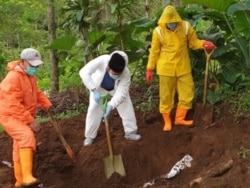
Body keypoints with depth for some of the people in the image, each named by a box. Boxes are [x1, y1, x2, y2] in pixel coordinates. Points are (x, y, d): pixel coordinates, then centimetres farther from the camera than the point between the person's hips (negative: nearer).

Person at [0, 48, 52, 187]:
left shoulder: (30, 75, 8)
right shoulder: (13, 77, -24)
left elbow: (36, 92, 18)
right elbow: (14, 105, -28)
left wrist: (46, 104, 0)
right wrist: (31, 121, -28)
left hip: (25, 118, 10)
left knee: (20, 147, 16)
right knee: (27, 136, -33)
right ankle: (27, 177, -41)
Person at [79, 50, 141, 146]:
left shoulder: (126, 73, -40)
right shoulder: (102, 60, -45)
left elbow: (121, 93, -37)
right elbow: (84, 72, -47)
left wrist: (111, 105, -52)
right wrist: (94, 90, -50)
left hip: (117, 88, 1)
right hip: (98, 86, -1)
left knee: (126, 107, -5)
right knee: (94, 109, -5)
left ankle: (130, 132, 12)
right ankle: (89, 136, 8)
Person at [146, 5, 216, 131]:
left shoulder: (185, 27, -6)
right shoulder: (158, 31, -10)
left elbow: (193, 43, 3)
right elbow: (154, 51, -2)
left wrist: (204, 44, -18)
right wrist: (150, 69, -1)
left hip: (183, 68, 2)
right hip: (166, 69, -2)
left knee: (187, 93, 7)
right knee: (166, 96, 6)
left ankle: (179, 118, 23)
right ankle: (167, 121, 22)